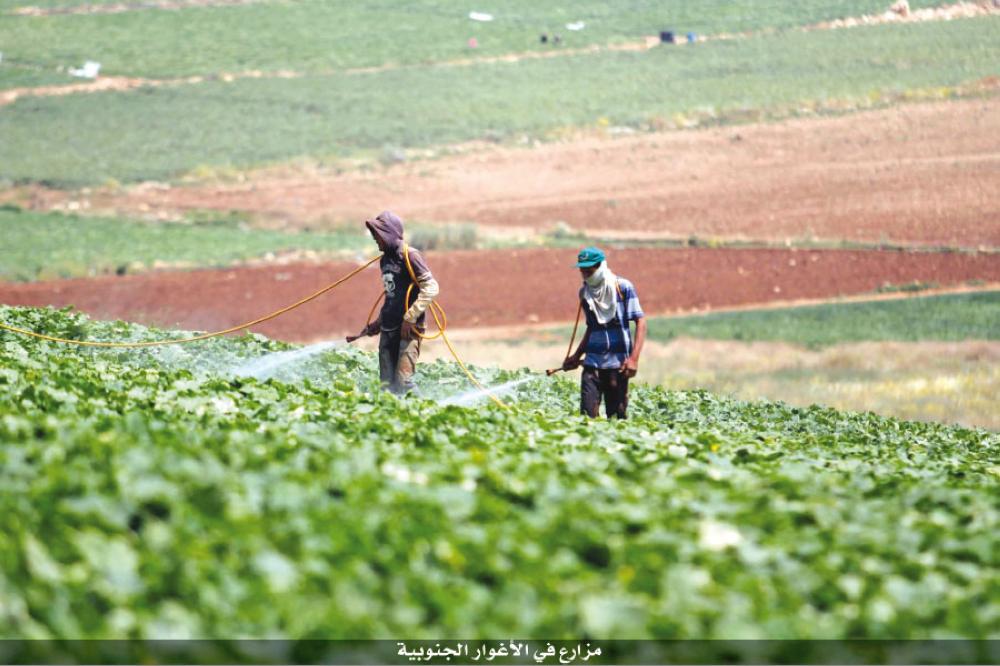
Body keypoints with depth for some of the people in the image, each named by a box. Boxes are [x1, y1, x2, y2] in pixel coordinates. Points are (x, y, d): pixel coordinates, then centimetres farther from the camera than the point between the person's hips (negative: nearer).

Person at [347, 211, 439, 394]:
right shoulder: (385, 260, 16)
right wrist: (372, 328, 25)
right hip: (388, 329, 8)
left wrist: (410, 318, -19)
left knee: (402, 383, -16)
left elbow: (430, 288, -16)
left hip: (408, 329, -8)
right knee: (386, 384, 6)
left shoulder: (409, 256, -9)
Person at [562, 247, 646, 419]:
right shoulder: (584, 292, 10)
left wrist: (634, 358, -15)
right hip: (592, 363, 3)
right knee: (587, 414, -9)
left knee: (616, 415, 0)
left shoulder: (623, 287, -4)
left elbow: (640, 321, -6)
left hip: (617, 363, -3)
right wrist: (576, 356, 16)